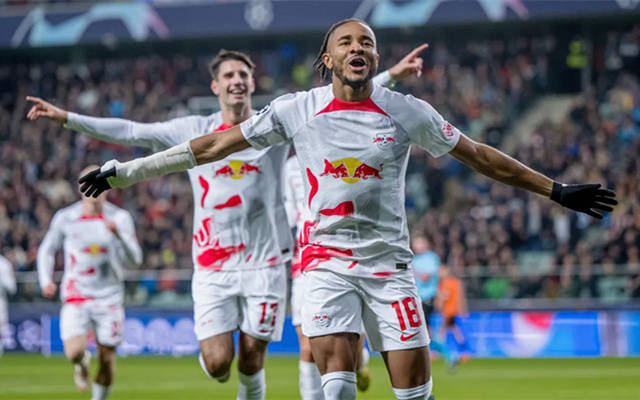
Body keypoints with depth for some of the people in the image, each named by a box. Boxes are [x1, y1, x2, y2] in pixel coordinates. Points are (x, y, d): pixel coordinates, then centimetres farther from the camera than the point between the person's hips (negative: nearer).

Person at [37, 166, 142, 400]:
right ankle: (82, 363, 18)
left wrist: (119, 235, -24)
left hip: (109, 299, 1)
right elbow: (47, 250, 14)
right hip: (76, 299, -1)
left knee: (107, 360, 2)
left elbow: (134, 259, -7)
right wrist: (46, 280, -2)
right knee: (73, 352, -19)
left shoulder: (120, 218, -1)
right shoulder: (65, 218, 0)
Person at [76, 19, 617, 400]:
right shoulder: (297, 110, 0)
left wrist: (557, 191, 10)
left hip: (389, 261, 1)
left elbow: (479, 156, 9)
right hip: (327, 257, -1)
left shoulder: (406, 112, 1)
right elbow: (214, 146, 5)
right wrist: (125, 171, 4)